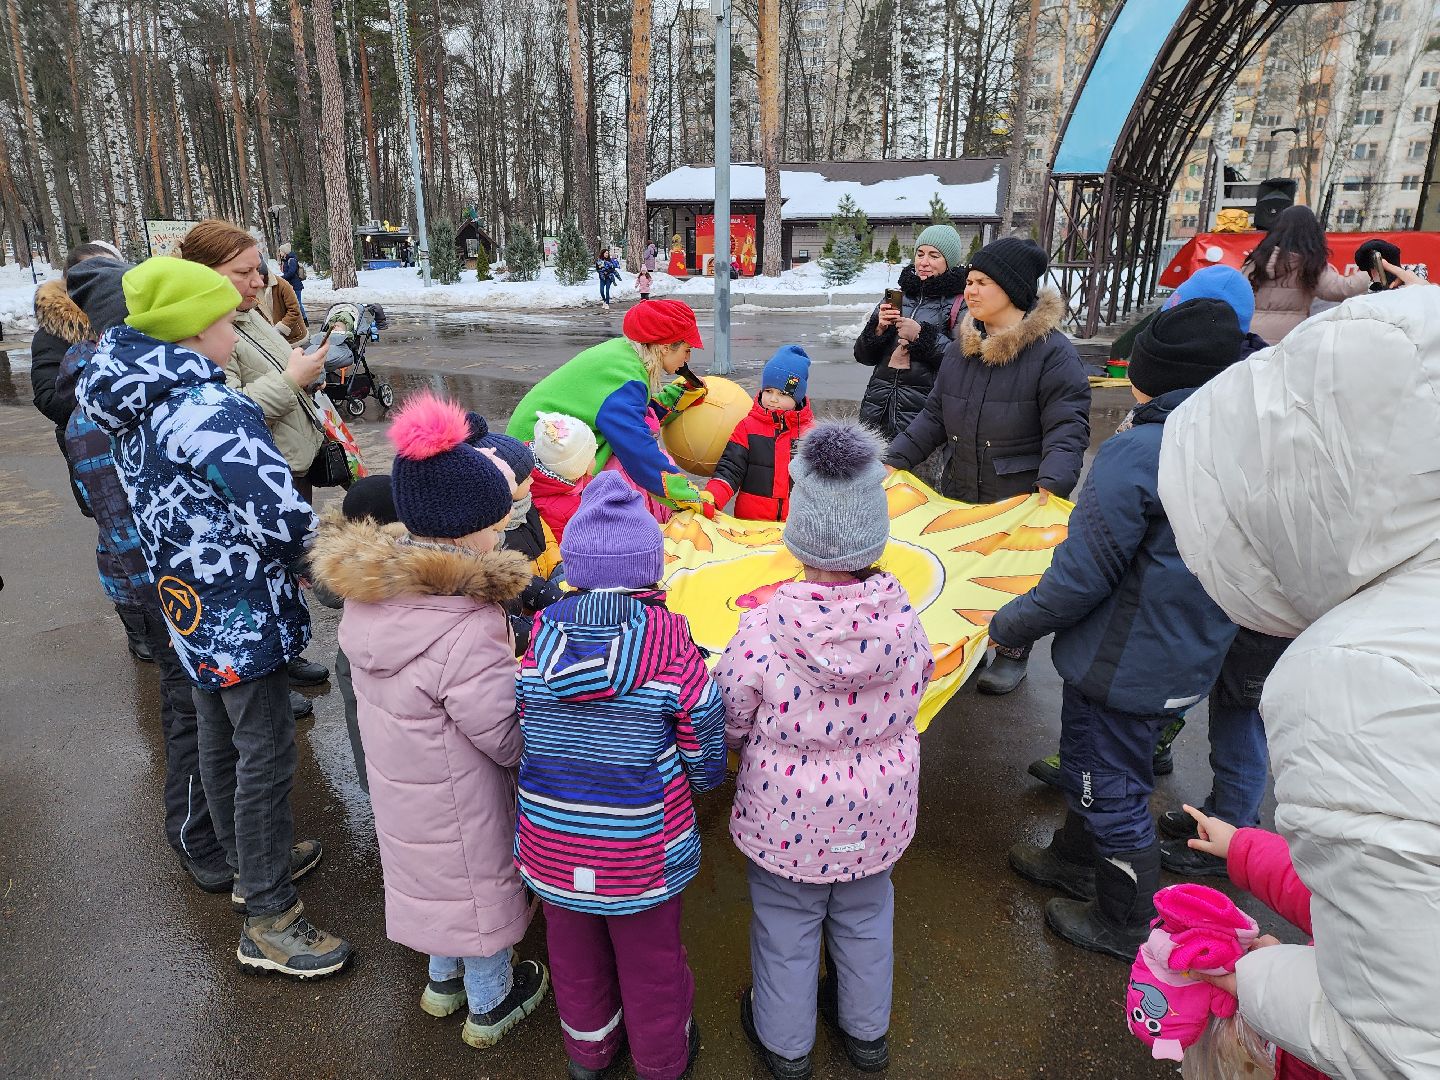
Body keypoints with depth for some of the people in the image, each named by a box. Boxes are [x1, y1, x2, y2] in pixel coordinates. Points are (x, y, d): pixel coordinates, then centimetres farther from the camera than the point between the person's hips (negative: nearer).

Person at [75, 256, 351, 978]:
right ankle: (269, 920, 16)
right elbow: (282, 515, -29)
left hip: (188, 604, 10)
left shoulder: (132, 403, 5)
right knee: (266, 755, 2)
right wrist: (295, 553, -7)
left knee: (220, 740, 22)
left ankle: (253, 861, 43)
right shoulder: (211, 410, -25)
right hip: (242, 612, -10)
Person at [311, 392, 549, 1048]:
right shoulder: (466, 630, -37)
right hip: (459, 799, -7)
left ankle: (444, 980, 55)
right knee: (482, 884, 19)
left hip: (397, 786, 7)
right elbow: (509, 740, -28)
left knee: (434, 872, 29)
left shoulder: (369, 596, -12)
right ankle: (489, 1004, 44)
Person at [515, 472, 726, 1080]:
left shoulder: (540, 640, -13)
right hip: (641, 849, -2)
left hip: (551, 846, 3)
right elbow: (705, 767, -11)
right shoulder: (673, 649, -21)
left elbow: (518, 745, -2)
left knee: (575, 953, 28)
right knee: (650, 961, 23)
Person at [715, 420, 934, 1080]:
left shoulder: (762, 631, -29)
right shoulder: (905, 622, -20)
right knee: (865, 915, 28)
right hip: (877, 813, 3)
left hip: (785, 820, -3)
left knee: (786, 925, 22)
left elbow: (728, 724, -15)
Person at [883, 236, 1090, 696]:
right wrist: (896, 460, 5)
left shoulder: (1053, 351, -14)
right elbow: (934, 416, 12)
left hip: (1022, 501, -5)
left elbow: (1068, 429, -18)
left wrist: (1050, 487, -31)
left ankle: (1013, 653, 29)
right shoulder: (963, 347, 7)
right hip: (961, 493, 6)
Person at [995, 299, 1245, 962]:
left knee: (1110, 788, 12)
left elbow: (1081, 576, -25)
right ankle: (1076, 861, 49)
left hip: (1124, 666, -8)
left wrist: (1010, 626, -10)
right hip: (1189, 660, 8)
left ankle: (1128, 925, 32)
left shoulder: (1136, 453, -26)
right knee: (1094, 766, 27)